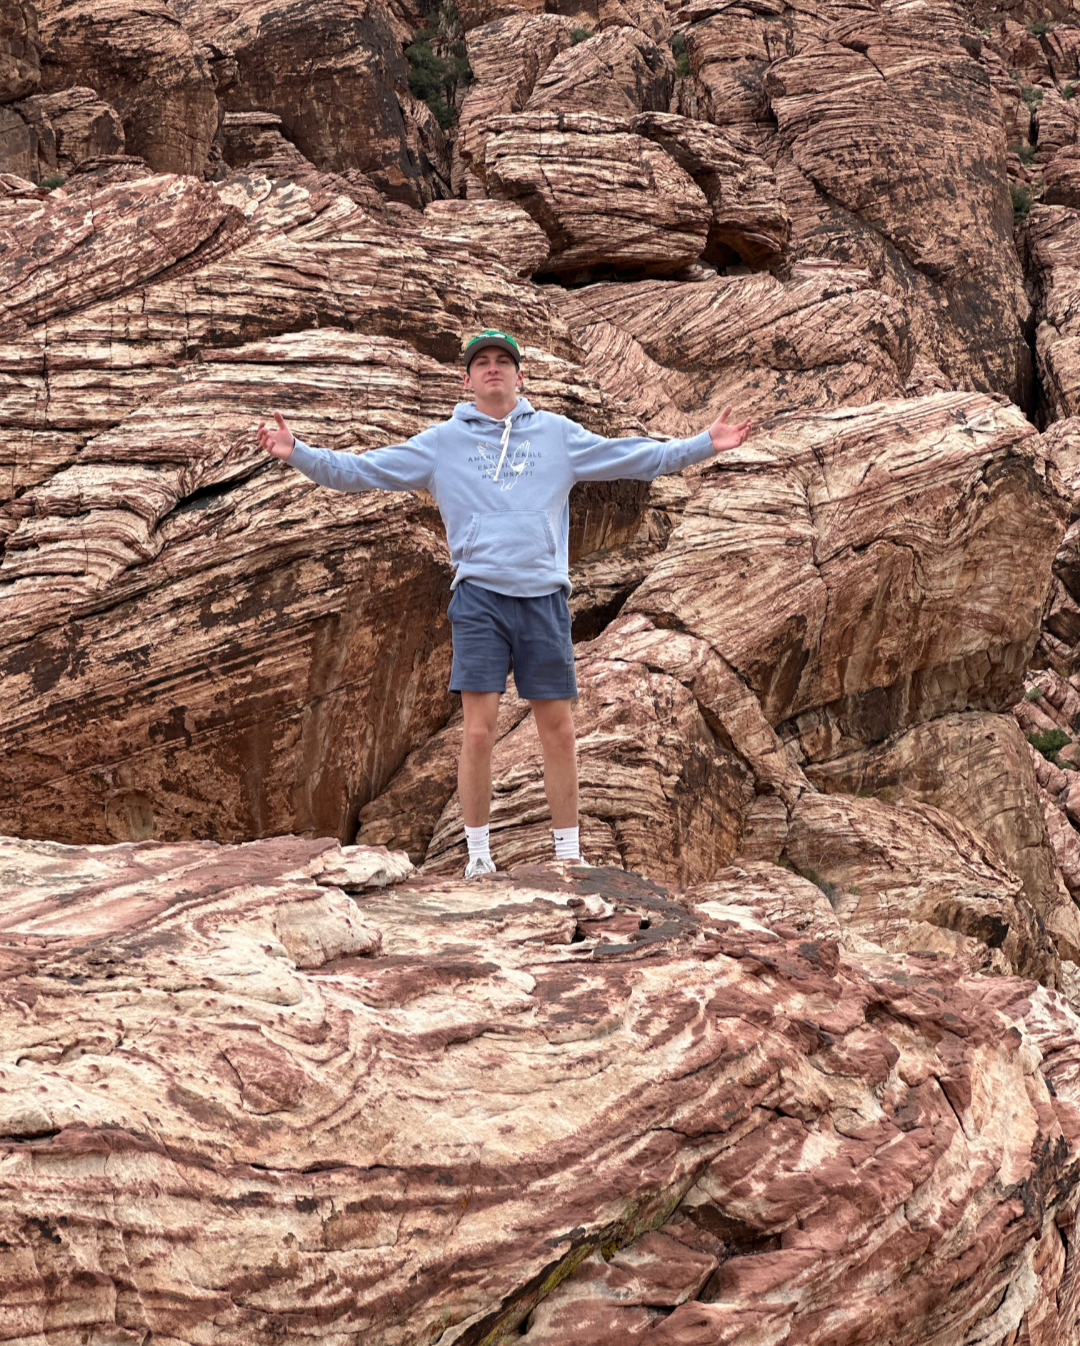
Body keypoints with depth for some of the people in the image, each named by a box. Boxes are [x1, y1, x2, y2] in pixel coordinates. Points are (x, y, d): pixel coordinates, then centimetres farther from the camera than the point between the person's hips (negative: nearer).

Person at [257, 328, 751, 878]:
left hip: (544, 597, 1)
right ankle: (478, 854, 3)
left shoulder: (557, 434, 13)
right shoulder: (442, 441, 10)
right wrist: (297, 453, -1)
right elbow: (360, 470, 9)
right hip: (479, 597, -1)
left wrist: (704, 444, 9)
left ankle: (568, 854, 14)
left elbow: (638, 458, 15)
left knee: (558, 731, 4)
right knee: (479, 731, -7)